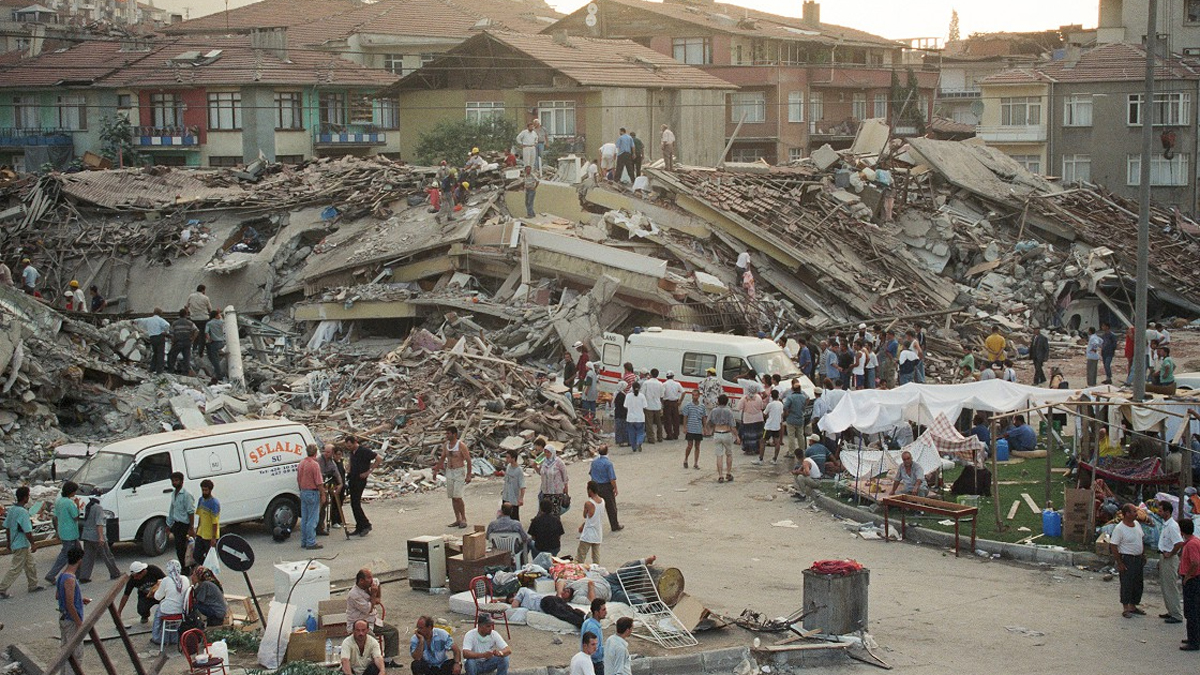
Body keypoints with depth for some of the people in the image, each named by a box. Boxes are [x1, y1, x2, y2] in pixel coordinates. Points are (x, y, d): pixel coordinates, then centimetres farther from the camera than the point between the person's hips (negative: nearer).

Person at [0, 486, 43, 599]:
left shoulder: (11, 509, 3)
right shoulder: (23, 512, -24)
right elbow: (27, 531, -24)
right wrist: (33, 544, -13)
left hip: (15, 543, 9)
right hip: (21, 545, -9)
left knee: (30, 565, 20)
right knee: (16, 569, -1)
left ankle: (33, 585, 31)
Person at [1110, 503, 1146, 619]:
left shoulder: (1137, 524, 4)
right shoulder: (1119, 529, -19)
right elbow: (1113, 546, -17)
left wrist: (1143, 555, 16)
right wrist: (1119, 563, -18)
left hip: (1138, 558, 8)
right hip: (1127, 559, -8)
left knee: (1138, 584, 13)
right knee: (1126, 584, -2)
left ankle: (1133, 606, 26)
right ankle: (1125, 608, 9)